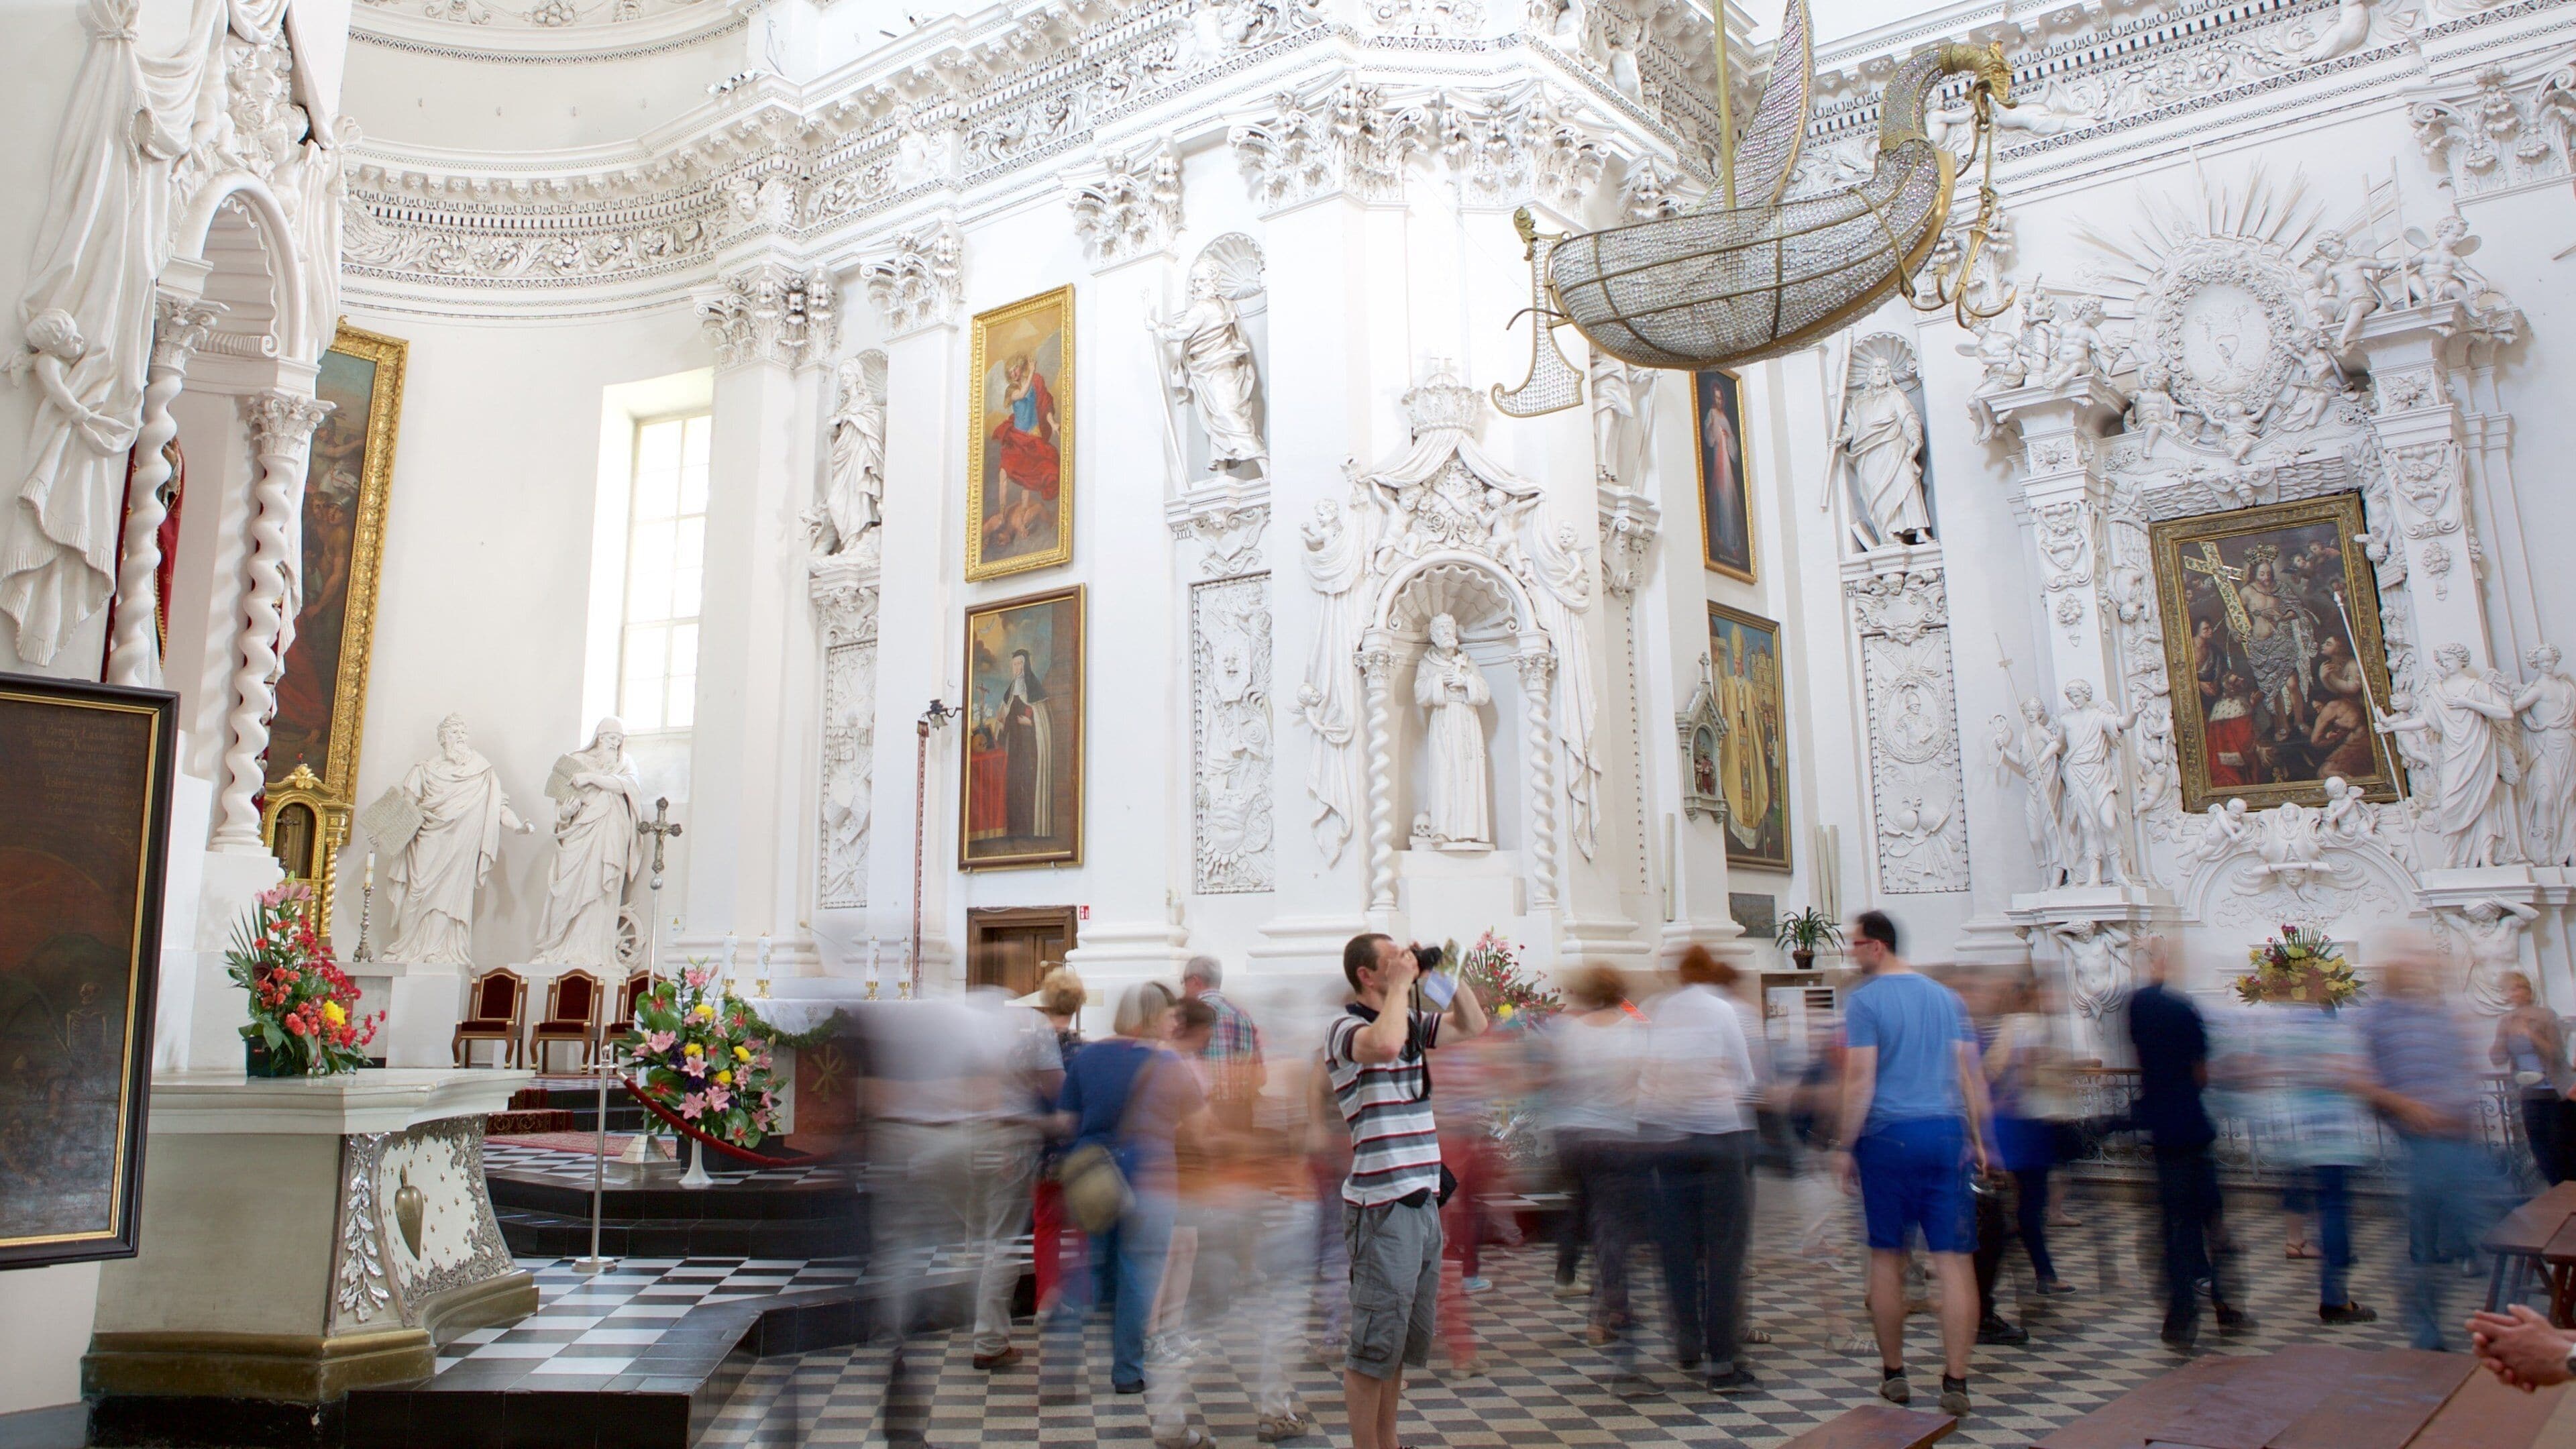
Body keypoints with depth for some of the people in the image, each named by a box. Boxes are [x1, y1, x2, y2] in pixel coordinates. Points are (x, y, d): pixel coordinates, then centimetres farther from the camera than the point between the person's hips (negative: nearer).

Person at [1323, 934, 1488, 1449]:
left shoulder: (1412, 1023, 11)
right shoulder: (1344, 1027, -12)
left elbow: (1473, 1026, 23)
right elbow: (1383, 1044, -34)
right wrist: (1401, 985, -20)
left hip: (1423, 1200, 8)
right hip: (1382, 1207, -8)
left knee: (1406, 1339, 17)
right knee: (1374, 1343, 0)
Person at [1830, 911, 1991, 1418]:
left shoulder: (1865, 1000, -6)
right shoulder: (1946, 997, 10)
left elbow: (1860, 1082, -10)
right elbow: (1968, 1072, 10)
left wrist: (1845, 1147, -4)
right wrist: (1977, 1139, 16)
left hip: (1889, 1134, -3)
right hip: (1946, 1132, 4)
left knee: (1887, 1258, 9)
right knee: (1954, 1260, 1)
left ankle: (1894, 1374, 17)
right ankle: (1956, 1383, -2)